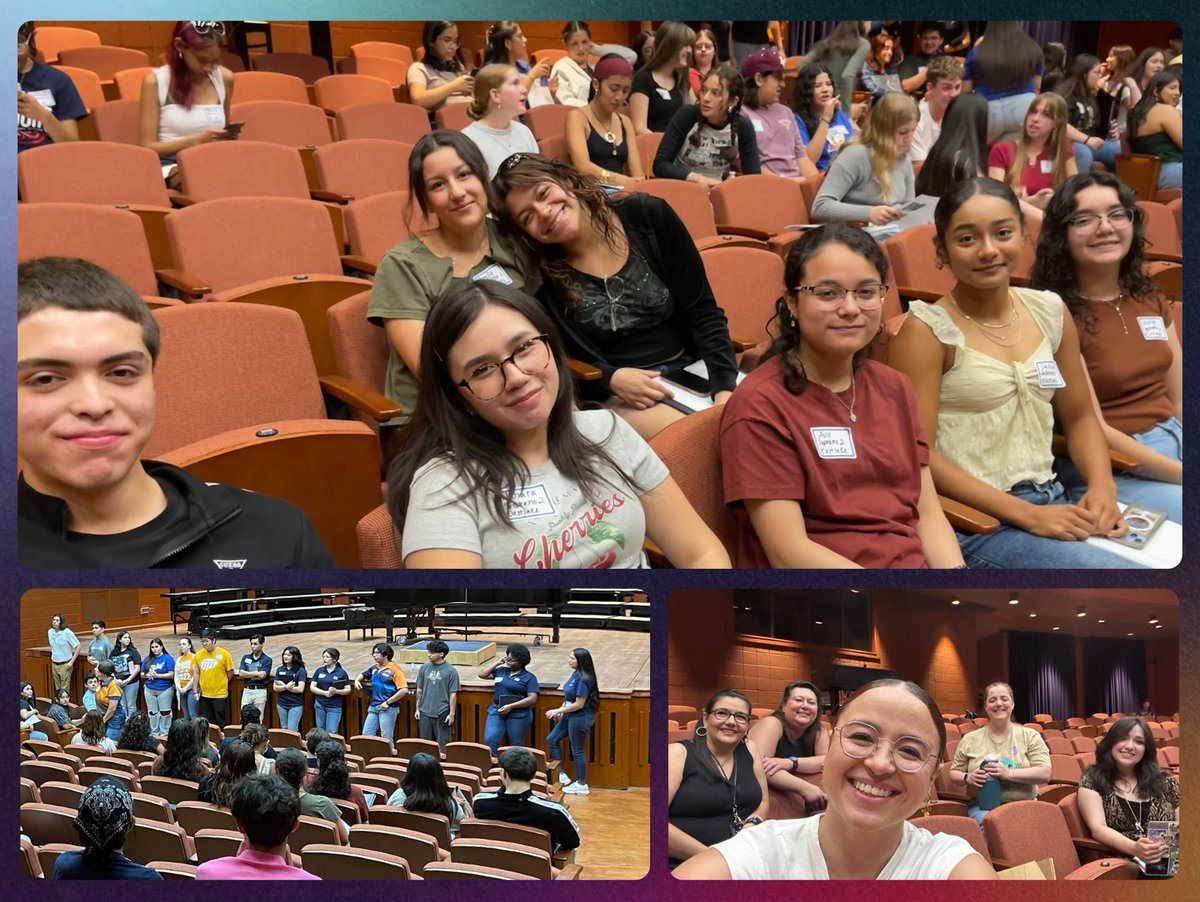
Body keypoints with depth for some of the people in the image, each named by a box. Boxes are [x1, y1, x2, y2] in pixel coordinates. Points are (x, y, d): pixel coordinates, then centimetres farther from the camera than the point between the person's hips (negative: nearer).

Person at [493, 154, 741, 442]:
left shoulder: (648, 217, 0)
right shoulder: (540, 276, -5)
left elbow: (703, 312, 0)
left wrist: (725, 388, -13)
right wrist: (610, 379, -16)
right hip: (614, 397, -3)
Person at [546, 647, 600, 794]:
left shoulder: (583, 679, -25)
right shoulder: (575, 674, 2)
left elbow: (579, 704, -24)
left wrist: (558, 710, -17)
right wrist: (561, 710, 5)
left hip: (580, 718, -10)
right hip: (571, 716, 10)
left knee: (577, 751, 4)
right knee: (552, 739, 15)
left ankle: (582, 785, 19)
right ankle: (561, 774, 24)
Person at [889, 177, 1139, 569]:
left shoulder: (1049, 311, 9)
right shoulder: (927, 330, -8)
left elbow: (1079, 417, 18)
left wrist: (1102, 487, -2)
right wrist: (1026, 514, -18)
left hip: (1054, 502, 6)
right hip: (972, 520, -6)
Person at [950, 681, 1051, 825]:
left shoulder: (1030, 736, 7)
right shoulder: (970, 739, 11)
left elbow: (1044, 774, -4)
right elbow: (954, 774, 16)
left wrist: (1009, 774, -18)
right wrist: (968, 778, -8)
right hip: (983, 806, 0)